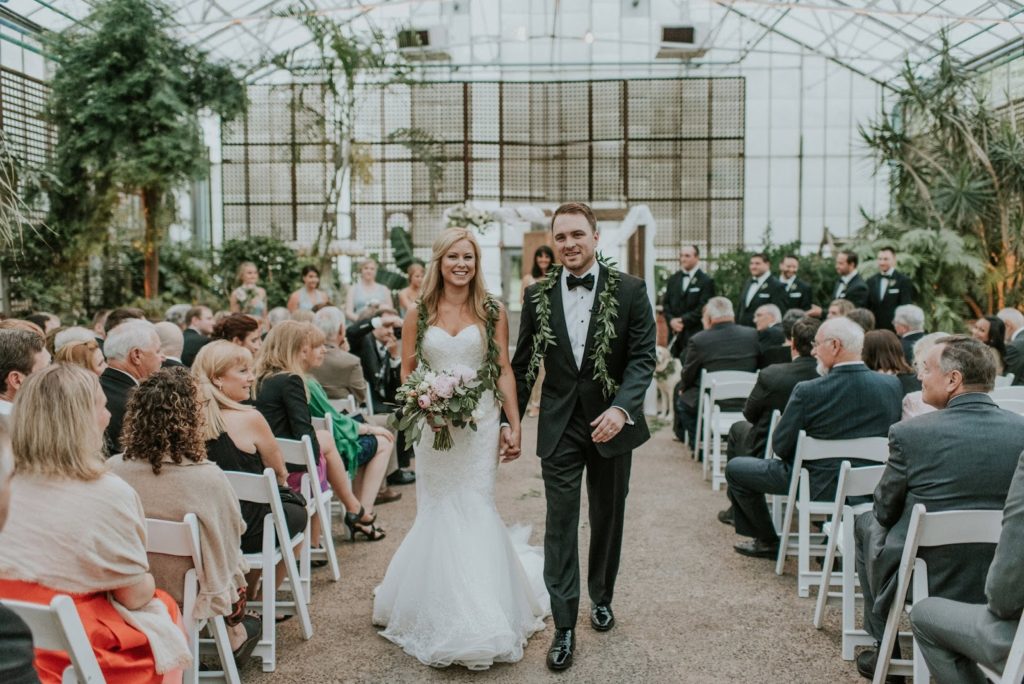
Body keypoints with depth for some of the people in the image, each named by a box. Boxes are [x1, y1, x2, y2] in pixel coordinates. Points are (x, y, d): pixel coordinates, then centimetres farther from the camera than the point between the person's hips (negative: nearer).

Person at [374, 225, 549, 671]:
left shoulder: (492, 312, 3)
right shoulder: (418, 315, 4)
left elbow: (504, 371, 3)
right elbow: (406, 374, 7)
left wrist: (514, 426, -2)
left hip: (481, 426, -1)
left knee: (476, 512, 0)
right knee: (439, 515, 5)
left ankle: (479, 621, 14)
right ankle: (442, 617, 23)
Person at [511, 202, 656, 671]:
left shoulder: (629, 290, -6)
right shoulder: (538, 295, 0)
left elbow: (643, 356, -10)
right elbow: (523, 364, 6)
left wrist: (621, 408, -25)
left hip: (611, 421, 0)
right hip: (559, 426, 0)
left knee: (608, 518, 16)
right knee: (560, 523, -1)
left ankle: (601, 598, 38)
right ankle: (564, 627, 7)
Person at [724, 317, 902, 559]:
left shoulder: (809, 391, -23)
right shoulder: (892, 385, -10)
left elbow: (780, 447, -14)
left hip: (822, 486, -6)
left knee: (735, 468, 12)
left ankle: (768, 542, 26)